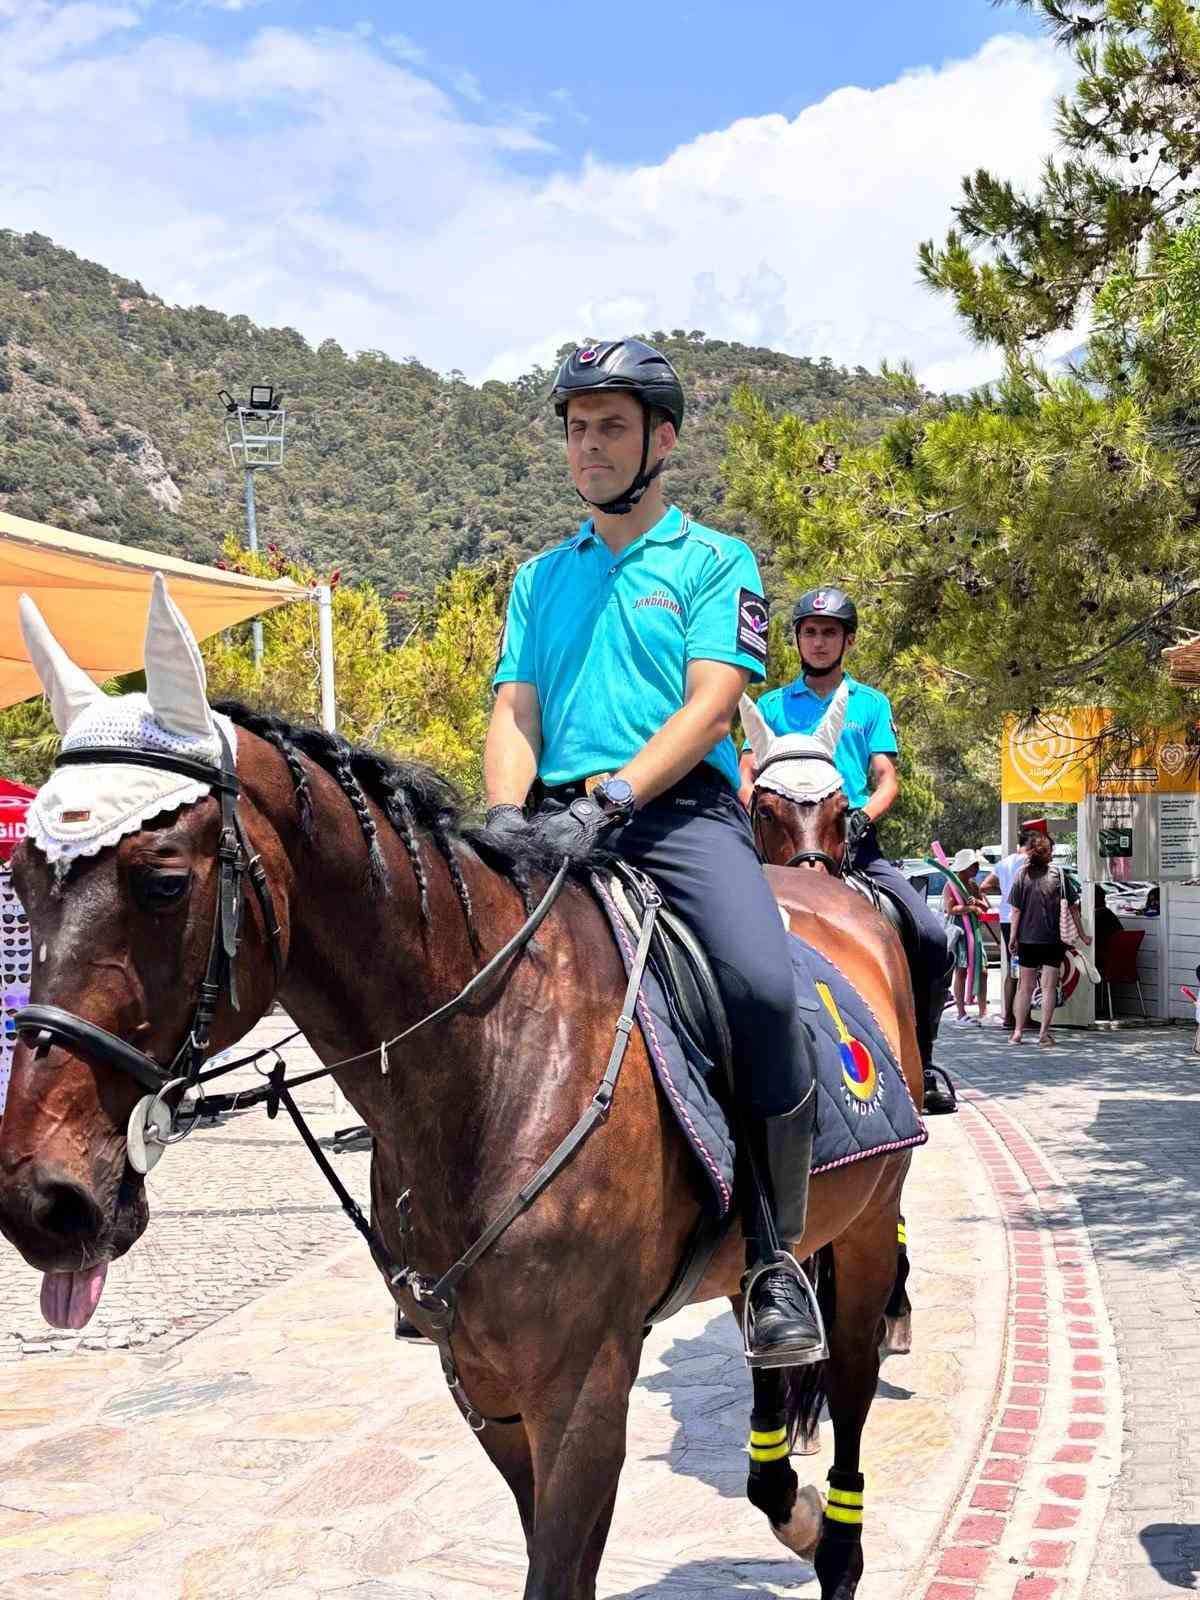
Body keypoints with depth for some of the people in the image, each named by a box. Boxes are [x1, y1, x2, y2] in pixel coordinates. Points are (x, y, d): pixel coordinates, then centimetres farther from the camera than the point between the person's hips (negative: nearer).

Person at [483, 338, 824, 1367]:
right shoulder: (541, 577, 24)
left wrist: (611, 798, -20)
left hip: (681, 810, -4)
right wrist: (506, 813, -9)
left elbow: (709, 707, -4)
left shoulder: (716, 561, 11)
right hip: (559, 821, 4)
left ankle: (775, 1255, -14)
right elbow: (515, 714, 14)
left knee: (761, 985, -30)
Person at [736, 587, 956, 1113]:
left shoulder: (871, 704, 15)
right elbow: (746, 779, 6)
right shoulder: (772, 705, 14)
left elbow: (887, 781, 6)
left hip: (858, 844, 1)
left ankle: (920, 1066, -2)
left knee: (932, 940, -17)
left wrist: (860, 819, -16)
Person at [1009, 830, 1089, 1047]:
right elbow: (1073, 907, 0)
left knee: (1025, 986, 11)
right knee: (1049, 987, 3)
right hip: (1053, 939, -1)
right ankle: (1044, 1033, -1)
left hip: (1027, 939, 1)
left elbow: (1016, 910, -4)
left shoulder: (1022, 874, -1)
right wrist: (1081, 934, 9)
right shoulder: (1058, 874, -3)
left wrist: (1013, 937, 2)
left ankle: (1018, 1031, 12)